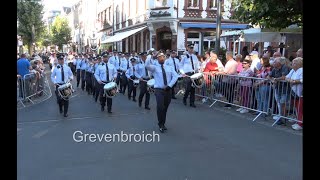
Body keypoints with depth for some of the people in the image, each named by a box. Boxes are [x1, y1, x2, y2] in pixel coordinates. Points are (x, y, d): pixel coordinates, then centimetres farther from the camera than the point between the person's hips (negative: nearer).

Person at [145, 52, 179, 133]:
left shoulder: (170, 67, 14)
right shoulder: (154, 67, 6)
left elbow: (175, 76, 1)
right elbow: (147, 65, -14)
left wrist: (169, 85, -11)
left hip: (168, 90, 3)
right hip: (159, 90, -3)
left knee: (165, 108, 9)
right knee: (160, 107, -17)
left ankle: (163, 124, 25)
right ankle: (161, 124, -2)